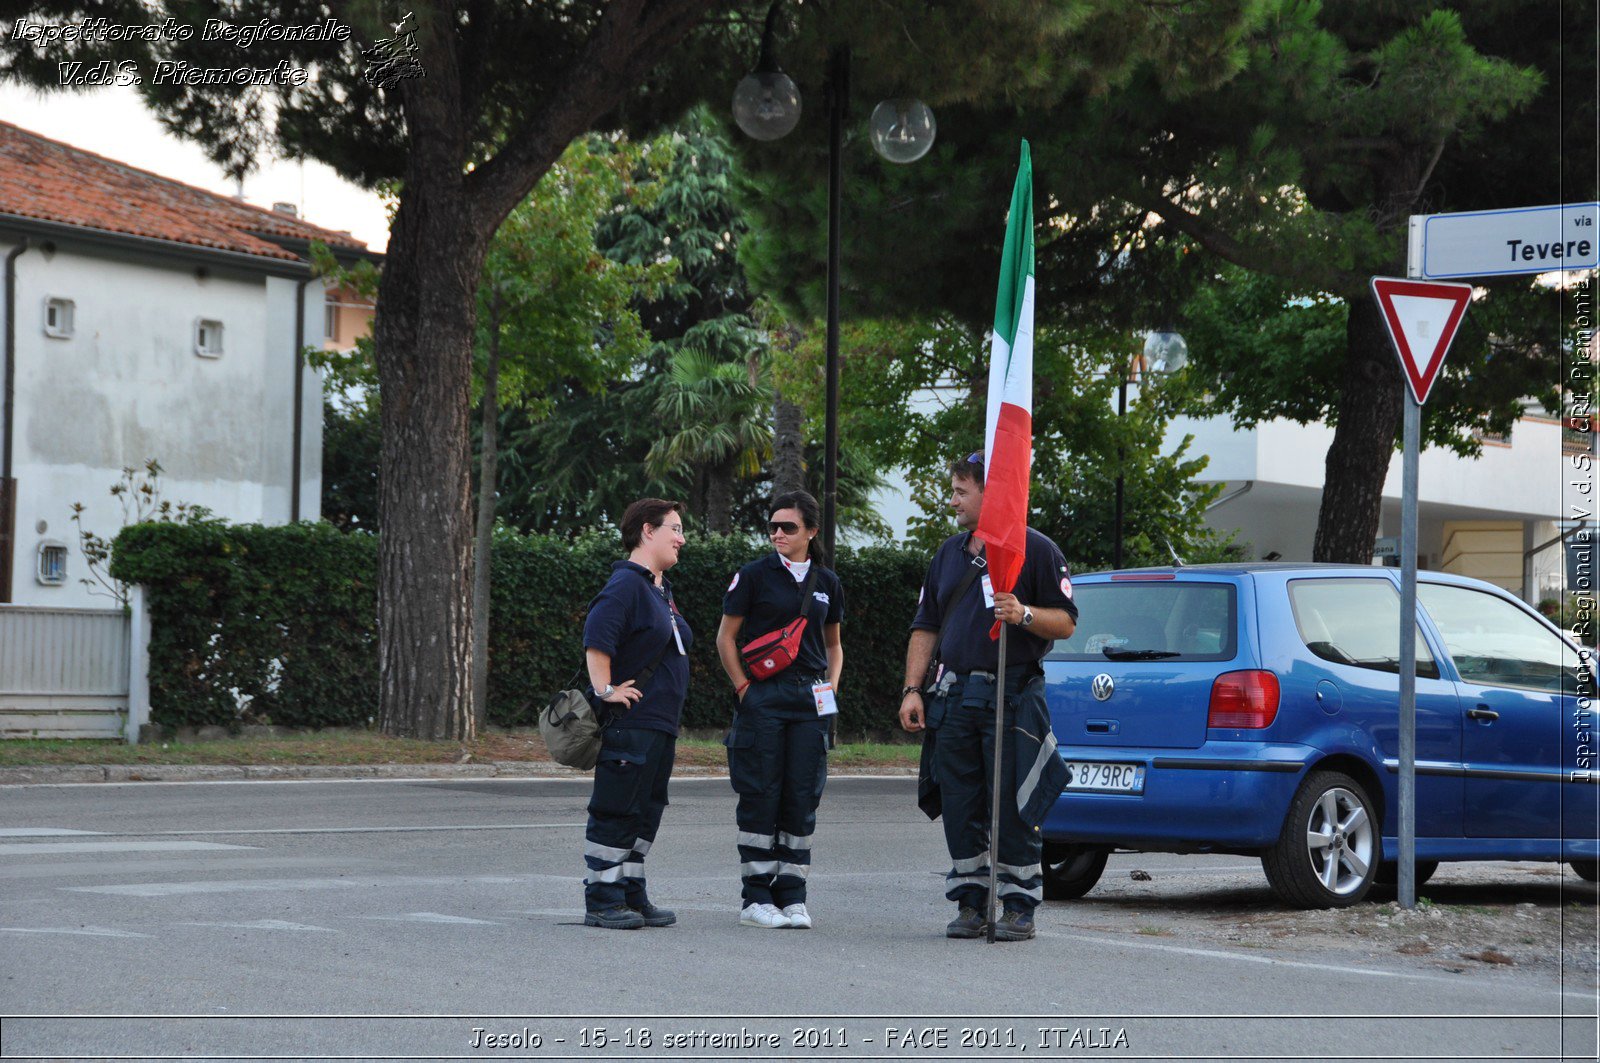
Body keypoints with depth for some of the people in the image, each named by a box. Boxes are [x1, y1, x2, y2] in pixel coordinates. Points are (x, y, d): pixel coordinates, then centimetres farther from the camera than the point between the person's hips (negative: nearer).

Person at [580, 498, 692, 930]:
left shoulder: (661, 590, 19)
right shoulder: (626, 583, -13)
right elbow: (596, 637, -25)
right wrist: (605, 691, -23)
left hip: (660, 724, 10)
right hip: (630, 722, -10)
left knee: (646, 813, 13)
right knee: (615, 813, -6)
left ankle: (632, 895, 19)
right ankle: (601, 902, -2)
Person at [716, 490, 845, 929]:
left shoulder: (827, 583, 11)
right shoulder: (754, 576, 0)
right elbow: (726, 638, 3)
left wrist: (832, 686, 9)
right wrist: (744, 688, -4)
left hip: (810, 697, 4)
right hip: (763, 697, -3)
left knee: (803, 797, 3)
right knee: (760, 796, -3)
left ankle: (792, 897, 9)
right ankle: (755, 898, 2)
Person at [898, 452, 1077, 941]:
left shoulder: (1035, 549, -1)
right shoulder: (950, 553, 17)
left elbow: (1065, 622, -4)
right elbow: (925, 627, 18)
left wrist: (1024, 615, -22)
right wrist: (912, 689, 8)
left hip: (1013, 695, -6)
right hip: (955, 695, 6)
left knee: (1013, 809, -5)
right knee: (960, 808, 5)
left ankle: (1019, 908, 2)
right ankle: (970, 905, 13)